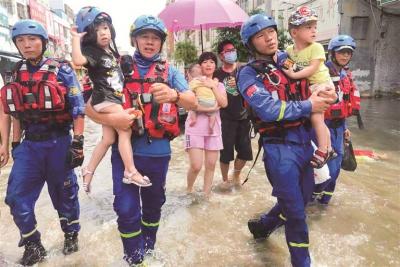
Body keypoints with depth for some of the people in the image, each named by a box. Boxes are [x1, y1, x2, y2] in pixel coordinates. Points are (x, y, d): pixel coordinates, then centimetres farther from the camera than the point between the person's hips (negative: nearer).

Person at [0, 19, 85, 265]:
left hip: (58, 142, -4)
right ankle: (33, 246, 20)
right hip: (29, 144, 5)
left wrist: (78, 143, -14)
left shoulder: (61, 70, -6)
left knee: (64, 192, 10)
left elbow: (78, 108, -9)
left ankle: (71, 235, 32)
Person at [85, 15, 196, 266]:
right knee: (127, 209, -1)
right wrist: (110, 119, -22)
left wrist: (173, 94, -34)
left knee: (153, 205, 17)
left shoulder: (170, 72, 4)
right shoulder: (119, 68, 2)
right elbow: (90, 106, -1)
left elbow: (193, 102, -11)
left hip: (158, 152, 1)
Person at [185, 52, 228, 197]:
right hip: (195, 128, -4)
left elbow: (224, 103, -3)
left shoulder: (219, 85, 13)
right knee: (196, 166, -8)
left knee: (211, 165, 7)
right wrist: (210, 108, -15)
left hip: (213, 128, 4)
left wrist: (213, 86, -10)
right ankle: (189, 190, 21)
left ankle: (206, 195, 23)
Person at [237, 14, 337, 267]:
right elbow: (269, 110, -20)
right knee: (295, 211, 3)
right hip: (280, 148, -6)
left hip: (305, 142, 7)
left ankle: (262, 225, 45)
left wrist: (326, 95, -1)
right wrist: (307, 106, -12)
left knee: (302, 199, 21)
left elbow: (311, 89, 22)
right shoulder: (249, 74, -8)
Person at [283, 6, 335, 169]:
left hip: (321, 84, -6)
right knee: (320, 119, 15)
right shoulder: (289, 50, 2)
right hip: (307, 87, 6)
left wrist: (294, 75, -29)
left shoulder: (316, 47, -14)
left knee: (315, 117, -15)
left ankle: (322, 150, -1)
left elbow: (313, 68, -22)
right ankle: (329, 148, 30)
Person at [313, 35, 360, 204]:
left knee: (335, 163, 14)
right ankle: (308, 195, 15)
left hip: (338, 125, 9)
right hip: (324, 124, -8)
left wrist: (344, 127, 22)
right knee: (328, 167, -8)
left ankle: (324, 196, 32)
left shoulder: (345, 75, 13)